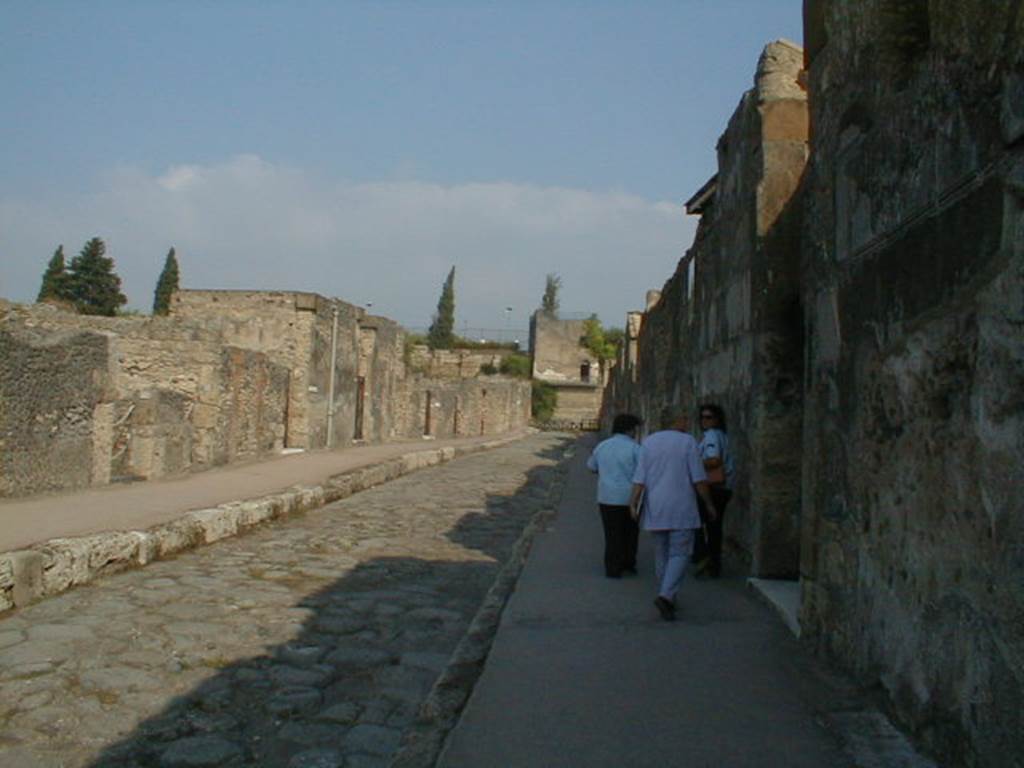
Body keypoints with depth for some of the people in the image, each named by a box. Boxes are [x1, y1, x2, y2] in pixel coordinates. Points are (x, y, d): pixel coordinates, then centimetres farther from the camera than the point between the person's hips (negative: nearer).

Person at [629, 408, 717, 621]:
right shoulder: (688, 442, -4)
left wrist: (633, 503, -2)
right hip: (681, 509, -4)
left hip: (656, 510, 4)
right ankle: (666, 595, -17)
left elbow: (640, 478, -1)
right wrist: (709, 503, 5)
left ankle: (667, 598, 20)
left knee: (662, 554, 14)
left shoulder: (648, 442, 5)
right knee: (679, 554, -1)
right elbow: (699, 479, -5)